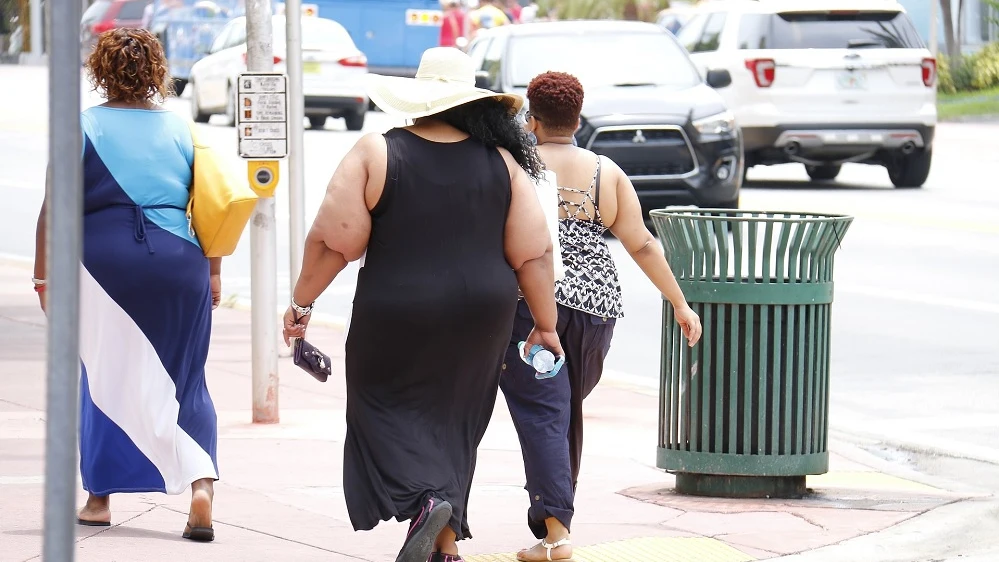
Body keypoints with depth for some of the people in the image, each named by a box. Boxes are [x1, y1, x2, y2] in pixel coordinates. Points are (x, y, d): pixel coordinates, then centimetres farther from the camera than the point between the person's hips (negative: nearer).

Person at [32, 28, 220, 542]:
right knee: (182, 382, 8)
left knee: (101, 380, 10)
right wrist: (213, 273, 14)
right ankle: (201, 485, -11)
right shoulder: (182, 129, 6)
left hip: (103, 263, -2)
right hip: (178, 264, 2)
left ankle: (100, 497, 15)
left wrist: (43, 275, 3)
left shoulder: (83, 129, -1)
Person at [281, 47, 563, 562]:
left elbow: (333, 239, -10)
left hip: (396, 314, -3)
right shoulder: (500, 161, -1)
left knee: (387, 409, 10)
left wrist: (302, 301, 1)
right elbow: (534, 253, -1)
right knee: (451, 420, 16)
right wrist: (545, 325, 8)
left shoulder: (376, 154, -8)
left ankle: (425, 499, -16)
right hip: (481, 319, 3)